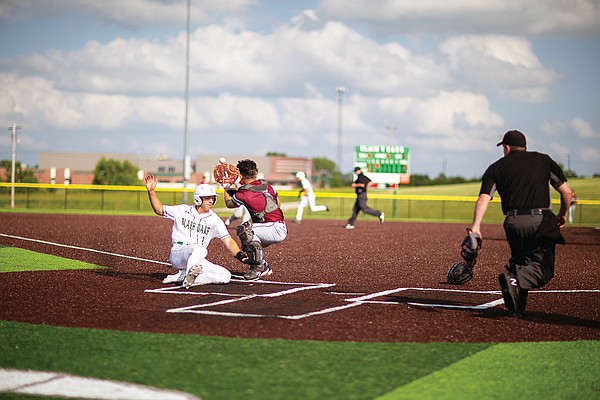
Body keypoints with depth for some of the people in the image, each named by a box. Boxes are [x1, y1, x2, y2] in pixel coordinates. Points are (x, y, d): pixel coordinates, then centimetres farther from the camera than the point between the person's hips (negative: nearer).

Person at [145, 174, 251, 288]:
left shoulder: (214, 220, 7)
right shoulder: (182, 210, 6)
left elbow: (228, 241, -3)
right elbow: (159, 209, 15)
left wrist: (239, 254, -22)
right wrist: (151, 191, 2)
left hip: (198, 260, 5)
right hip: (177, 254, -5)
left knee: (226, 276, -17)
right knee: (199, 250, -37)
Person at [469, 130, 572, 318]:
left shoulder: (496, 168, 13)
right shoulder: (543, 160, 13)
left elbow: (483, 199, -3)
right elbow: (566, 192, 9)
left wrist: (475, 227, -12)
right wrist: (562, 214, 25)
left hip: (513, 223, 2)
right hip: (541, 221, -2)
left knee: (519, 262, 22)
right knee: (541, 267, -2)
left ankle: (517, 307, 10)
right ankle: (514, 280, -29)